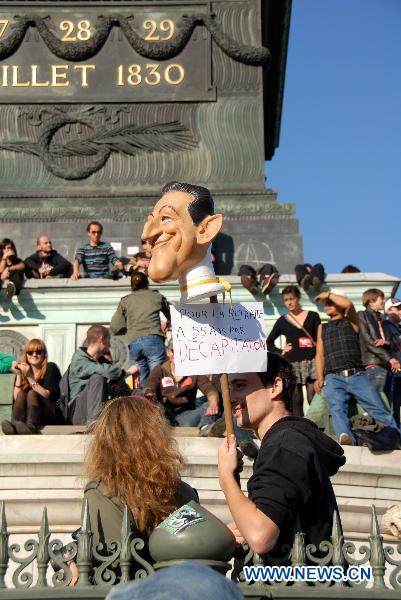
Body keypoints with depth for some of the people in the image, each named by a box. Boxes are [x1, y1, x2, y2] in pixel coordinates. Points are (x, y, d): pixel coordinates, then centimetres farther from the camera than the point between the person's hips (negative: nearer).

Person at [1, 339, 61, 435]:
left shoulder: (50, 368, 1)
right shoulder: (22, 371, 10)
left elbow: (49, 395, -13)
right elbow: (16, 399, -2)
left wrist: (30, 377, -17)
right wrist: (19, 375, -10)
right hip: (25, 415, 3)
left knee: (31, 394, -26)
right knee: (21, 394, -22)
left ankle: (31, 426, -57)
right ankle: (15, 425, -51)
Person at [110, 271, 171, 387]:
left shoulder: (125, 301, 17)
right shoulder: (157, 296, 15)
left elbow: (114, 328, 12)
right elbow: (172, 318, 26)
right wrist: (165, 324, 48)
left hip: (134, 343, 2)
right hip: (154, 340, -2)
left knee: (142, 384, 3)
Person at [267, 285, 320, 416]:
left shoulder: (312, 316, 7)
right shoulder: (282, 321, 11)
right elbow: (269, 342, 20)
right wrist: (280, 352, 4)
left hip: (311, 362, -1)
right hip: (292, 364, 2)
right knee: (296, 401, 1)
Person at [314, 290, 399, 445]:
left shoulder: (351, 321, 18)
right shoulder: (322, 328, 27)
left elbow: (348, 304, -5)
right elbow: (320, 355, 20)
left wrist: (328, 294, 9)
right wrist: (320, 378, 5)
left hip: (357, 376, -1)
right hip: (333, 379, 1)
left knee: (379, 409, -12)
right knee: (337, 410, -27)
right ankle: (345, 438, -48)